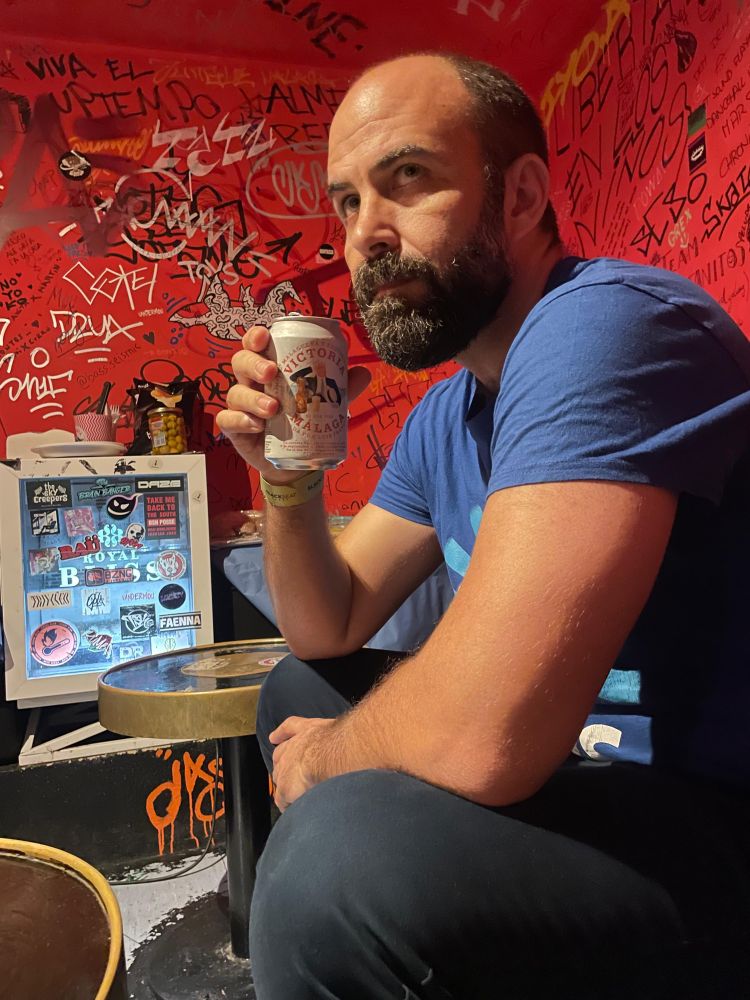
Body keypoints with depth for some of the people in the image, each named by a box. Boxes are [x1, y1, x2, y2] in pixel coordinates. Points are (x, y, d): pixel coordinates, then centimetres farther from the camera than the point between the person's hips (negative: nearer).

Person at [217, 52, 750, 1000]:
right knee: (295, 690, 16)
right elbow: (330, 633, 11)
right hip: (575, 762, 8)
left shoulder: (609, 324, -23)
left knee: (343, 858, -32)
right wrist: (289, 482, -7)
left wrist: (321, 757, -10)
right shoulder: (445, 413, 5)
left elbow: (482, 735, -32)